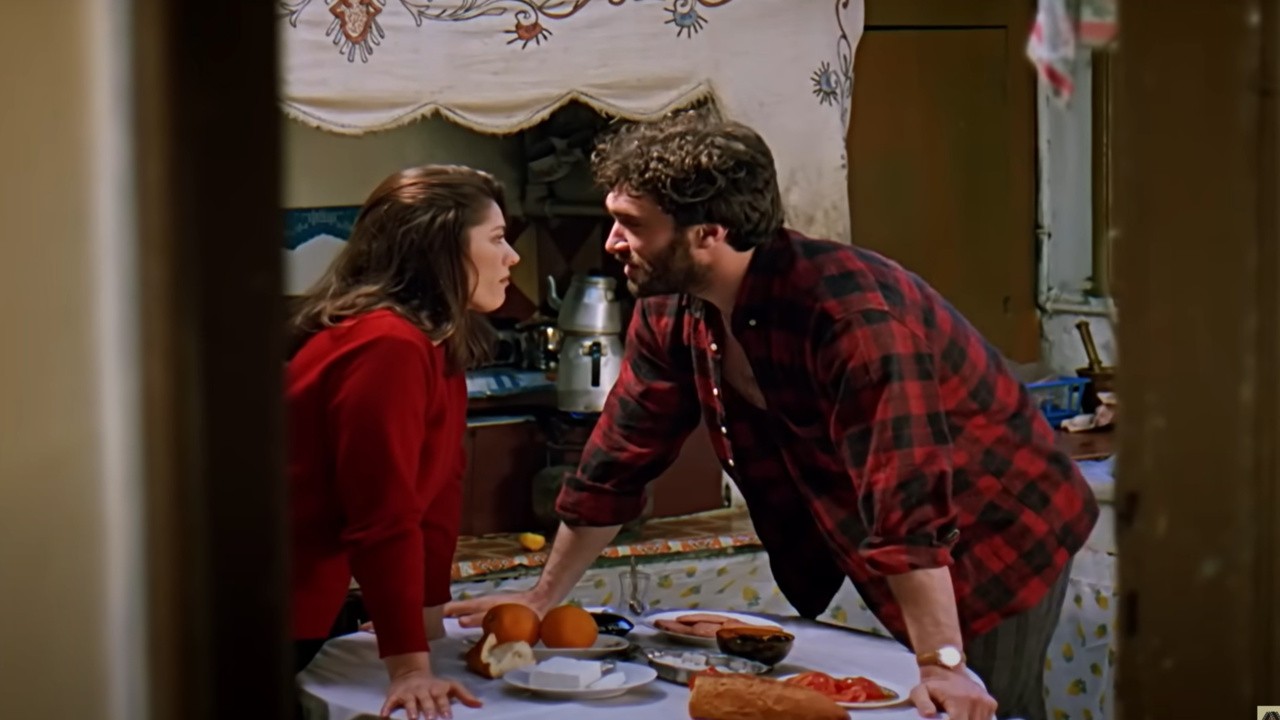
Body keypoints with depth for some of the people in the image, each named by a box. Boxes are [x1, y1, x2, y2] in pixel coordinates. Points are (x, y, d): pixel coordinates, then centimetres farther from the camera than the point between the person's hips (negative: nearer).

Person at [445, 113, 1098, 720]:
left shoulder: (850, 310, -31)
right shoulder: (668, 315, -6)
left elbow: (910, 507, -36)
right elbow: (613, 467, 5)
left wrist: (942, 665, -39)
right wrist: (542, 598, 9)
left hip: (1000, 540, -7)